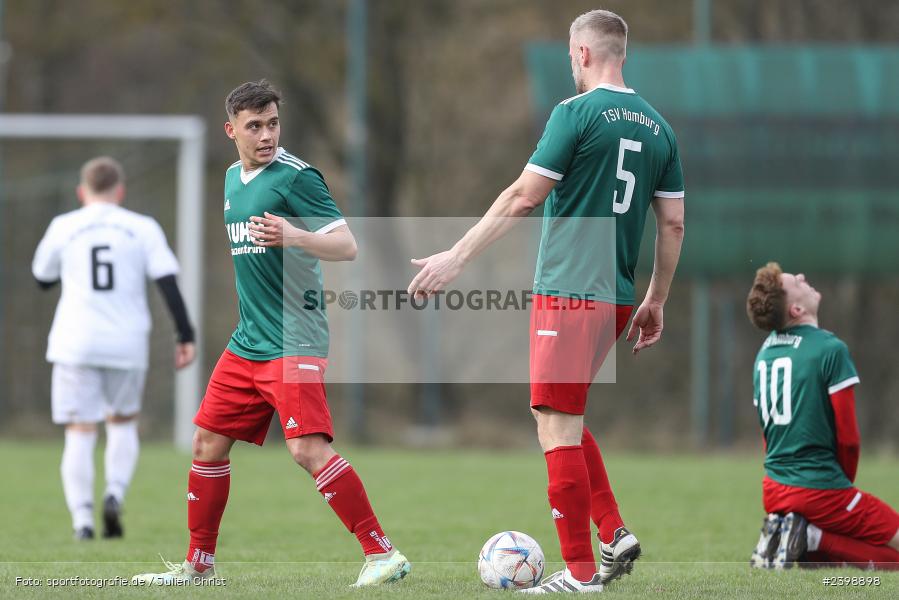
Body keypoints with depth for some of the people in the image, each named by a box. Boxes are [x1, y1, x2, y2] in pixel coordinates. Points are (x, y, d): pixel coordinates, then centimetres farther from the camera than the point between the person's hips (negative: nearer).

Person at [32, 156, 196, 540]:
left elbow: (43, 279, 17)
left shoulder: (63, 227, 4)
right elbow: (168, 283, -3)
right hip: (127, 344, 1)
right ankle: (115, 493, -3)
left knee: (80, 432, 1)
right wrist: (185, 336, -2)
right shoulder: (143, 228, 4)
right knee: (123, 422, 19)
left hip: (76, 345, -1)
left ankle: (82, 518, -9)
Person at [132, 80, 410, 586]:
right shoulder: (233, 178, 14)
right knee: (208, 442, 11)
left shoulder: (296, 177, -11)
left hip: (294, 342, -8)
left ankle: (383, 554, -16)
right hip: (247, 342, 8)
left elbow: (347, 246, -16)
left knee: (309, 449, -20)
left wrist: (293, 236, -32)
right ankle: (198, 564, 24)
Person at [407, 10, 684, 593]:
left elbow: (525, 197, -12)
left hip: (568, 293, -8)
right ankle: (615, 534, 10)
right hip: (617, 299, 8)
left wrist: (457, 256, -6)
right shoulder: (657, 126, 11)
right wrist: (656, 303, 20)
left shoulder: (576, 113, -9)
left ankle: (580, 575, -4)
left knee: (557, 428, -4)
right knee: (566, 417, 21)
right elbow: (674, 223, 11)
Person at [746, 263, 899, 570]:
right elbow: (847, 436, -12)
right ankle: (813, 539, -11)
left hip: (774, 490, 8)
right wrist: (844, 482, 7)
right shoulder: (830, 349, -13)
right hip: (821, 490, -8)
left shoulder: (764, 353, 10)